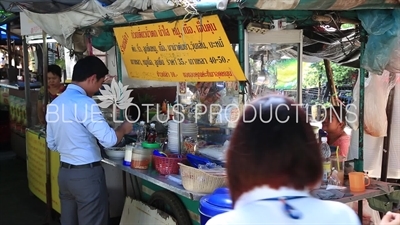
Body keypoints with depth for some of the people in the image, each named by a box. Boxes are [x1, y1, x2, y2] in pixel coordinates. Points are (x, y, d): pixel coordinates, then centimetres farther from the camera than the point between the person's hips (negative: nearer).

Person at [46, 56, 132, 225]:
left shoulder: (55, 103, 8)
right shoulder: (84, 103, -18)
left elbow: (51, 144, 16)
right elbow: (109, 139, -21)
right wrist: (123, 129, -3)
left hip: (64, 172, 8)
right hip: (86, 174, -8)